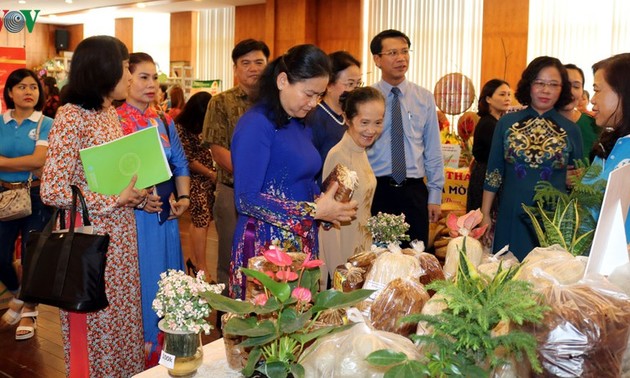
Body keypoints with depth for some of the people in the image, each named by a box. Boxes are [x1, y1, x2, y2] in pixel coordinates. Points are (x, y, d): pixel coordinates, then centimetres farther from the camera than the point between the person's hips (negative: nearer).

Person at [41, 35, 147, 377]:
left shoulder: (110, 112, 9)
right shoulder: (71, 117, -16)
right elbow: (52, 191, -21)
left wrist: (136, 194, 0)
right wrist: (115, 200, -19)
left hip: (120, 234, 7)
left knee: (122, 315, 16)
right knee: (96, 319, 7)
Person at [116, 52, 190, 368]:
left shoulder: (164, 122, 11)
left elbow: (180, 165, 15)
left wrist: (183, 198, 1)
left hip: (165, 215, 6)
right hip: (130, 217, -6)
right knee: (135, 283, 1)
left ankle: (163, 350, 29)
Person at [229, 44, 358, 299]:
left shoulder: (299, 125, 12)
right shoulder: (256, 125, -13)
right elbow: (247, 199, -19)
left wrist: (327, 207, 0)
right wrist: (314, 211, -18)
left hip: (304, 246, 8)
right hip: (266, 247, -8)